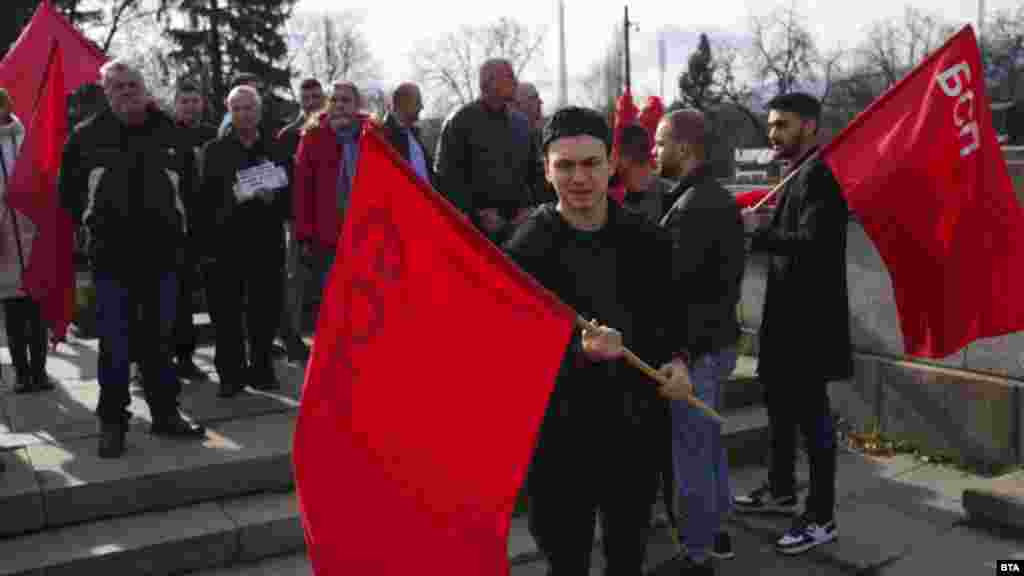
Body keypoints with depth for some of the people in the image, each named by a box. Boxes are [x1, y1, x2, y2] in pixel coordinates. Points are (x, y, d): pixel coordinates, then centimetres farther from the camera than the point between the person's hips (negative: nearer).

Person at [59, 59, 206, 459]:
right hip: (111, 257, -2)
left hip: (163, 254, 2)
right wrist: (94, 224, 6)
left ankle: (165, 414, 22)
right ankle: (112, 421, 13)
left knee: (159, 340, 11)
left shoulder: (171, 134, 4)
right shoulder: (87, 136, -1)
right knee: (114, 344, 2)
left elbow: (190, 187, 18)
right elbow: (68, 190, 10)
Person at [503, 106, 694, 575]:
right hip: (558, 436, -3)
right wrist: (579, 352, -29)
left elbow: (671, 317, 14)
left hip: (635, 428, 4)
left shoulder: (646, 241, 0)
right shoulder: (524, 251, -13)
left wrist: (676, 361, -5)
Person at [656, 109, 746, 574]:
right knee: (709, 440, 20)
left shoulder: (693, 205, -21)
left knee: (690, 448, 1)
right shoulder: (718, 197, 10)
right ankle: (714, 530, 34)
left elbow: (668, 275, -23)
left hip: (695, 344, -10)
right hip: (717, 335, 10)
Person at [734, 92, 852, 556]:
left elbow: (812, 242, -26)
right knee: (781, 404, 19)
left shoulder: (821, 173, -15)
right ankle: (781, 489, 35)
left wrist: (757, 231, -18)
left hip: (811, 316, -10)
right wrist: (759, 231, 0)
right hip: (787, 311, 10)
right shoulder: (798, 173, 15)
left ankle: (821, 517, 9)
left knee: (811, 412, -2)